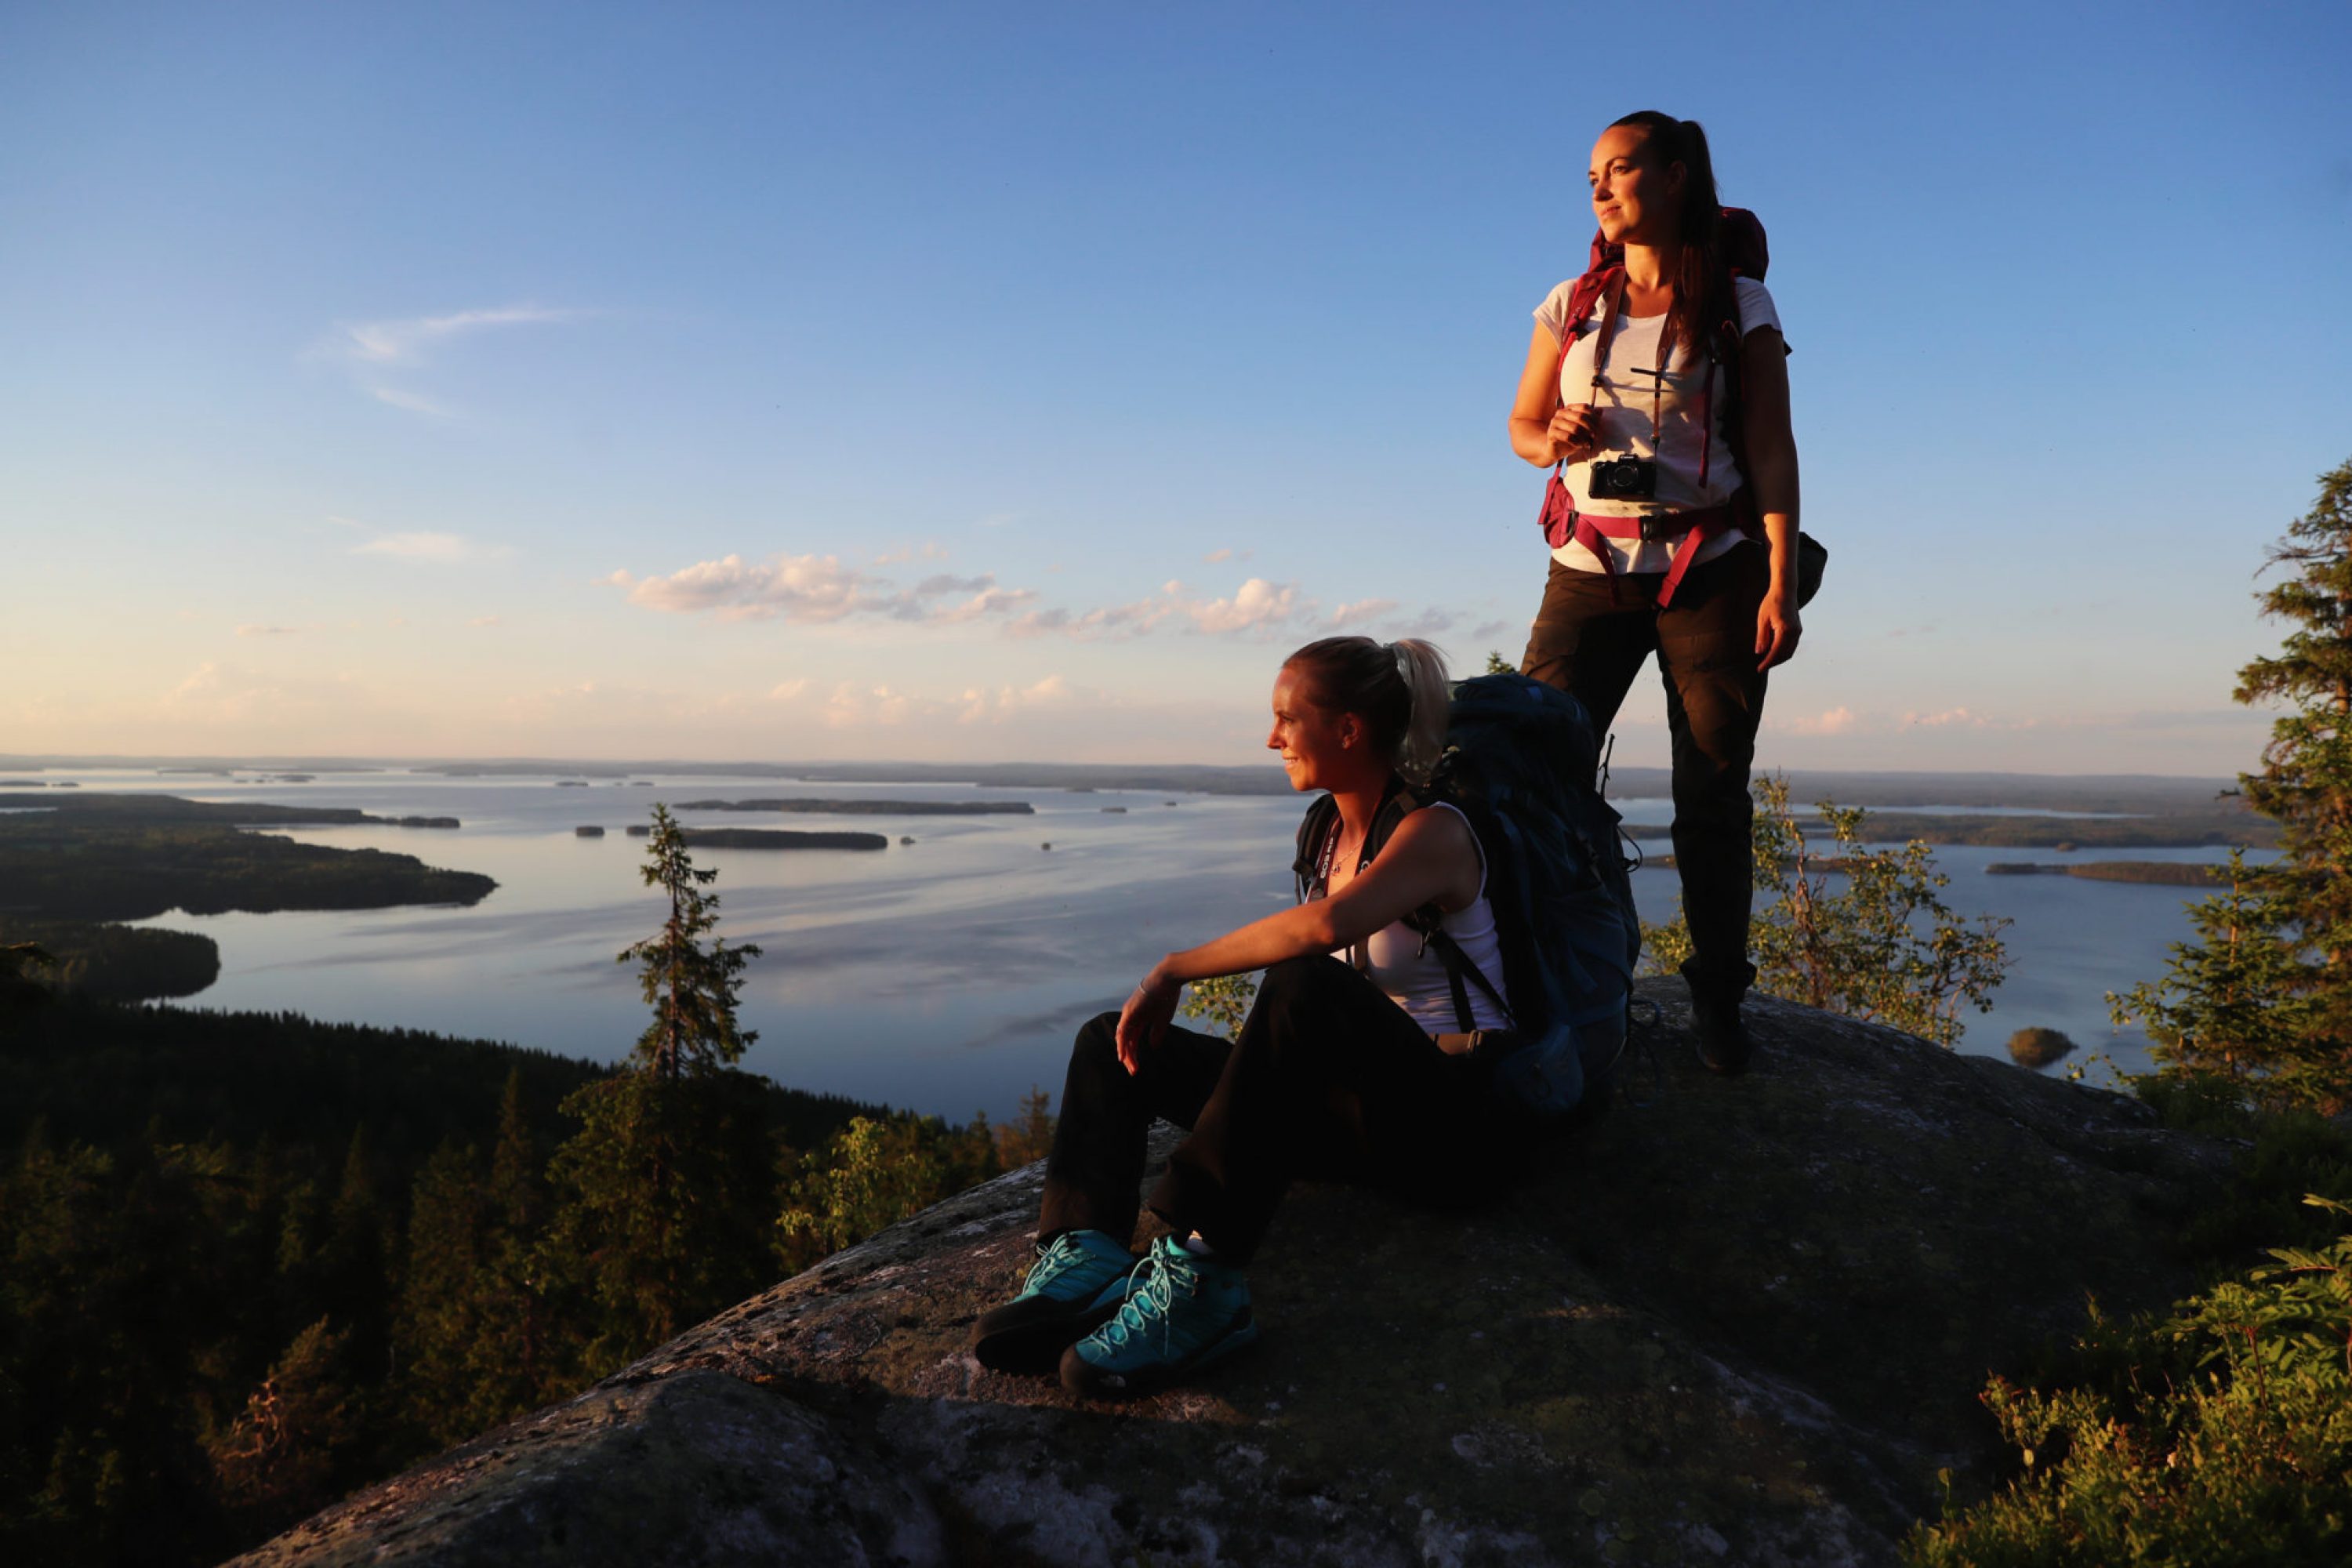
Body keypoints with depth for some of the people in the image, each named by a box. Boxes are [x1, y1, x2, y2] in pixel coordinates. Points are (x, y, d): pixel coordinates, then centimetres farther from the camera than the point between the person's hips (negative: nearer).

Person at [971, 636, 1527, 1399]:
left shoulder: (1435, 832, -14)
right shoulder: (1330, 832, 11)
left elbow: (1325, 926, -35)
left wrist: (1175, 968, -26)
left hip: (1458, 1119, -8)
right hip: (1357, 1111, 8)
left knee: (1307, 988, -38)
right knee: (1114, 1042, -1)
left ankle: (1200, 1276, -37)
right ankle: (1082, 1261, -24)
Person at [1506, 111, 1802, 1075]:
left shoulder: (1737, 307, 3)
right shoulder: (1573, 306, 10)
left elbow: (1772, 450, -1)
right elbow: (1523, 426, 17)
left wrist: (1781, 583, -10)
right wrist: (1555, 436, -8)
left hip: (1711, 572, -2)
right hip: (1590, 570, 2)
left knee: (1712, 796, 0)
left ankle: (1718, 997, 13)